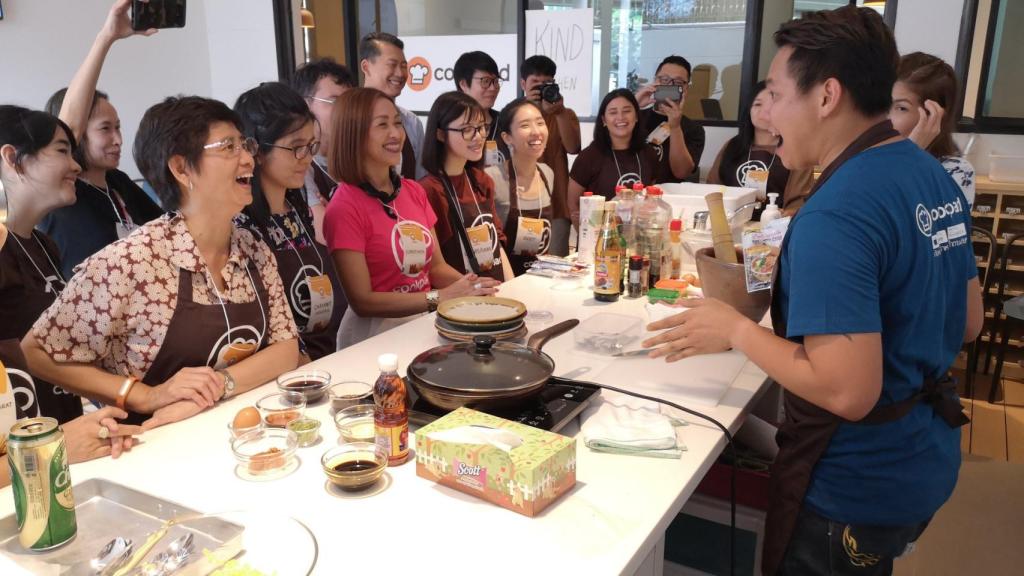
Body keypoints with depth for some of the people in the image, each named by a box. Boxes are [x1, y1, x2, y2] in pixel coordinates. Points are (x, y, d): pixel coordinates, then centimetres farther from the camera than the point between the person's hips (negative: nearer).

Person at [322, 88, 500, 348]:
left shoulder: (414, 191, 8)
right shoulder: (344, 208, -14)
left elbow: (436, 266, 12)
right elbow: (362, 301, -15)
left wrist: (471, 286, -8)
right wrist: (441, 297, -20)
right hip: (376, 331, -7)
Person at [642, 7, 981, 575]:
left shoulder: (834, 216, -28)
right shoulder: (934, 175, 1)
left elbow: (847, 391, -31)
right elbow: (967, 323, 9)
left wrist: (735, 329, -19)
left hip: (855, 486, -8)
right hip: (924, 459, 8)